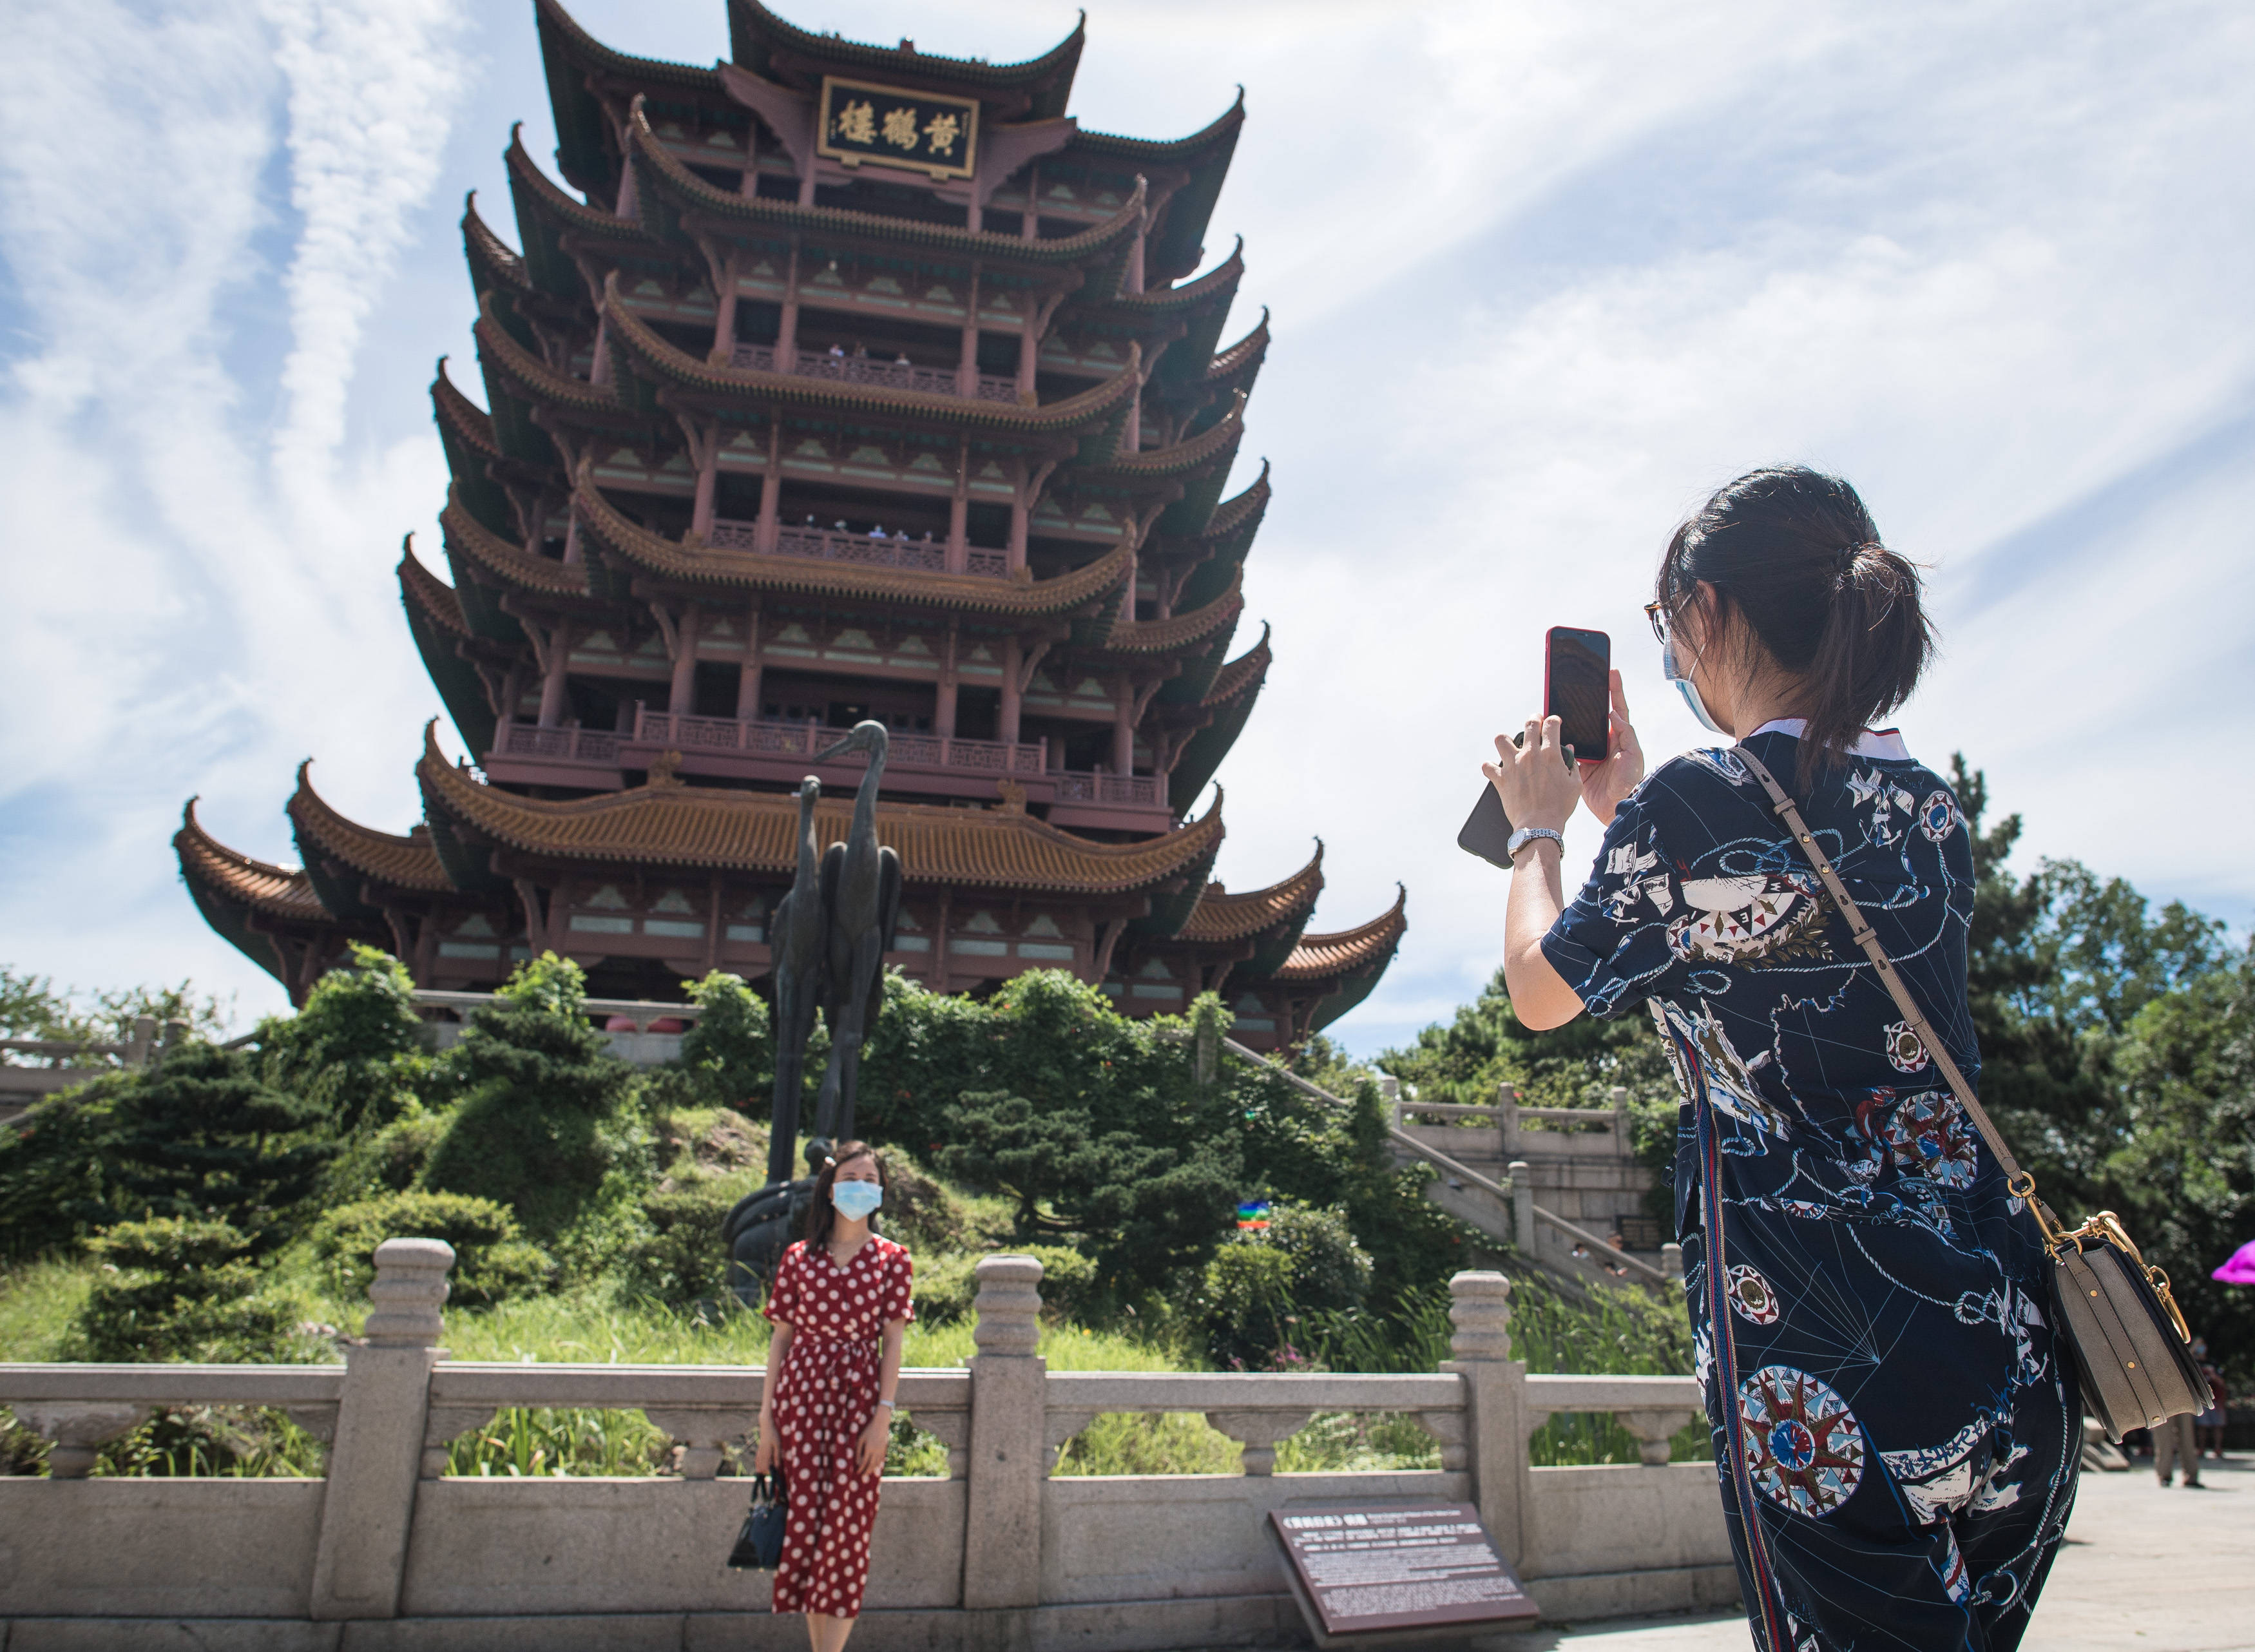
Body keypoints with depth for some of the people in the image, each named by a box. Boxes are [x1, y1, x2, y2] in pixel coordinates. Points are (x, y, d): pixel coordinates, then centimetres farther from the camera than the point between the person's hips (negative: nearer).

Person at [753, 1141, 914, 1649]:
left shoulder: (892, 1259, 3)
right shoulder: (799, 1257, 6)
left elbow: (893, 1343, 0)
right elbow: (780, 1339, 6)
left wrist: (883, 1417, -8)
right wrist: (766, 1420, 3)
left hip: (859, 1398, -1)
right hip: (801, 1396, 1)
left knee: (848, 1525, -3)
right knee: (804, 1518, 3)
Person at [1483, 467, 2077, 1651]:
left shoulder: (1701, 805, -16)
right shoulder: (1930, 804, 7)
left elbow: (1541, 994, 0)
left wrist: (1538, 829, 16)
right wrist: (1625, 810, 26)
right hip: (2008, 1350, 8)